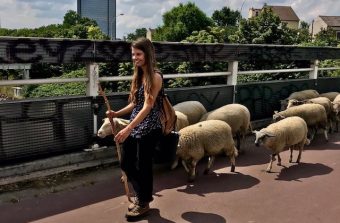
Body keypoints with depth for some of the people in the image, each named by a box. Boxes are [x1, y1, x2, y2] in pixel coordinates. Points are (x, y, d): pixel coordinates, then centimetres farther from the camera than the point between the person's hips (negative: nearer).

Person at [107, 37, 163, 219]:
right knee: (126, 163, 15)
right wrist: (117, 114, 0)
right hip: (134, 128, 8)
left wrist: (128, 128, -28)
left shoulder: (155, 77, -14)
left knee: (143, 166, 5)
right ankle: (141, 195, 36)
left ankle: (144, 203, 26)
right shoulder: (138, 76, 11)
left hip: (149, 129, -8)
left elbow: (148, 106, -22)